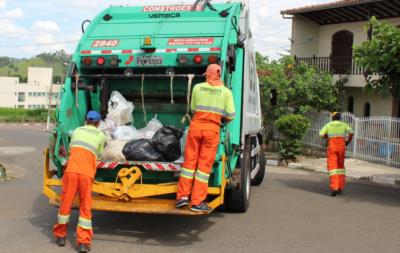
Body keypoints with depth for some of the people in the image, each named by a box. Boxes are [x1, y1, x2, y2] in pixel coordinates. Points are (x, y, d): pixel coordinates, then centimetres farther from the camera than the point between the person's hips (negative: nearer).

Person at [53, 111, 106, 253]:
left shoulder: (77, 131, 20)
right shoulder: (101, 136, 14)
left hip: (71, 170, 2)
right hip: (86, 173, -2)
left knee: (66, 203, 14)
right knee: (85, 207, 6)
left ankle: (60, 236, 29)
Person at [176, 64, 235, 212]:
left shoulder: (198, 87, 5)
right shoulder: (226, 91, 1)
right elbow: (230, 115, -3)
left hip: (196, 125, 1)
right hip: (213, 128, -1)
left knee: (189, 161, 10)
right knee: (204, 165, 2)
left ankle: (183, 196, 8)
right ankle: (197, 202, 4)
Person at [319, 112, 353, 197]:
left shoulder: (328, 125, 6)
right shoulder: (343, 124, 7)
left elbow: (321, 135, -3)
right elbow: (351, 132, -9)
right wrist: (347, 142, 6)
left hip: (332, 147, -2)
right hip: (341, 147, 2)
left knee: (332, 168, -5)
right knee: (340, 167, 17)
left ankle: (334, 188, -21)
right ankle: (340, 188, 14)